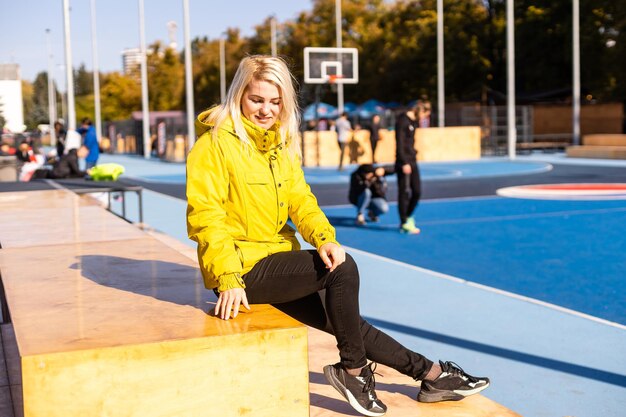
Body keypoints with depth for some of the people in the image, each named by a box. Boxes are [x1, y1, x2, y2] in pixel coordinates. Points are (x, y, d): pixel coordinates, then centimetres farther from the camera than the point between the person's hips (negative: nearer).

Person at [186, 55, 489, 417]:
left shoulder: (282, 143, 10)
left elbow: (300, 200, 7)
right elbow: (205, 217, -16)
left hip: (277, 263, 7)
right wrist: (228, 278, -26)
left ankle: (430, 374, 22)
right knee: (342, 268, -21)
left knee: (345, 321, 10)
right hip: (244, 269, -7)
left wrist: (324, 237, -14)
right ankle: (353, 370, -6)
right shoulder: (216, 143, -12)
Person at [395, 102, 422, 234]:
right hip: (404, 163, -9)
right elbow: (399, 144, -17)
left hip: (412, 162, 9)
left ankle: (408, 217, 24)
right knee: (404, 193, -2)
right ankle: (404, 224, 6)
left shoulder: (413, 121, 15)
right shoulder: (402, 121, -12)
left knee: (417, 192, 8)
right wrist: (404, 163, -20)